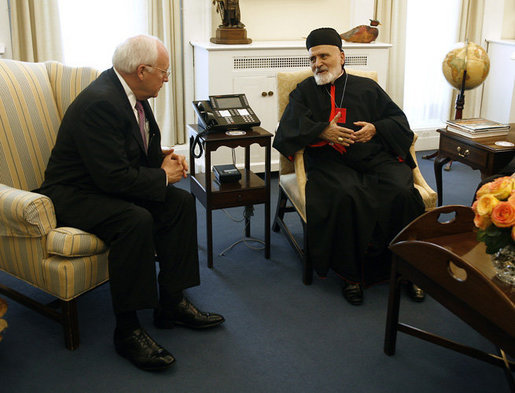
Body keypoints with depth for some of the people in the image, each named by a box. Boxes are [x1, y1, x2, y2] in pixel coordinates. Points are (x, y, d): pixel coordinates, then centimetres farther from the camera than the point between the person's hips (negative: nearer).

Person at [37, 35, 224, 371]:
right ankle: (128, 331, -21)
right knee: (136, 220, -34)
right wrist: (162, 176, -16)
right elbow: (113, 177, -30)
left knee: (181, 202, -5)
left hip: (111, 185, 10)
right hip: (74, 195, -9)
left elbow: (144, 149, 17)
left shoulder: (130, 92, 3)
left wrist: (166, 160, -4)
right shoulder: (99, 103, -26)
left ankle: (172, 302, 1)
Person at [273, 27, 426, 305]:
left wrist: (375, 129, -5)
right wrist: (323, 131, -14)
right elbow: (289, 128, 3)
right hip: (331, 162, -2)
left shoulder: (367, 88, 22)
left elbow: (399, 120, 17)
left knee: (403, 192, -27)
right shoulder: (304, 91, 19)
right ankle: (351, 275, -21)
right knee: (345, 196, -36)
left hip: (375, 157, 2)